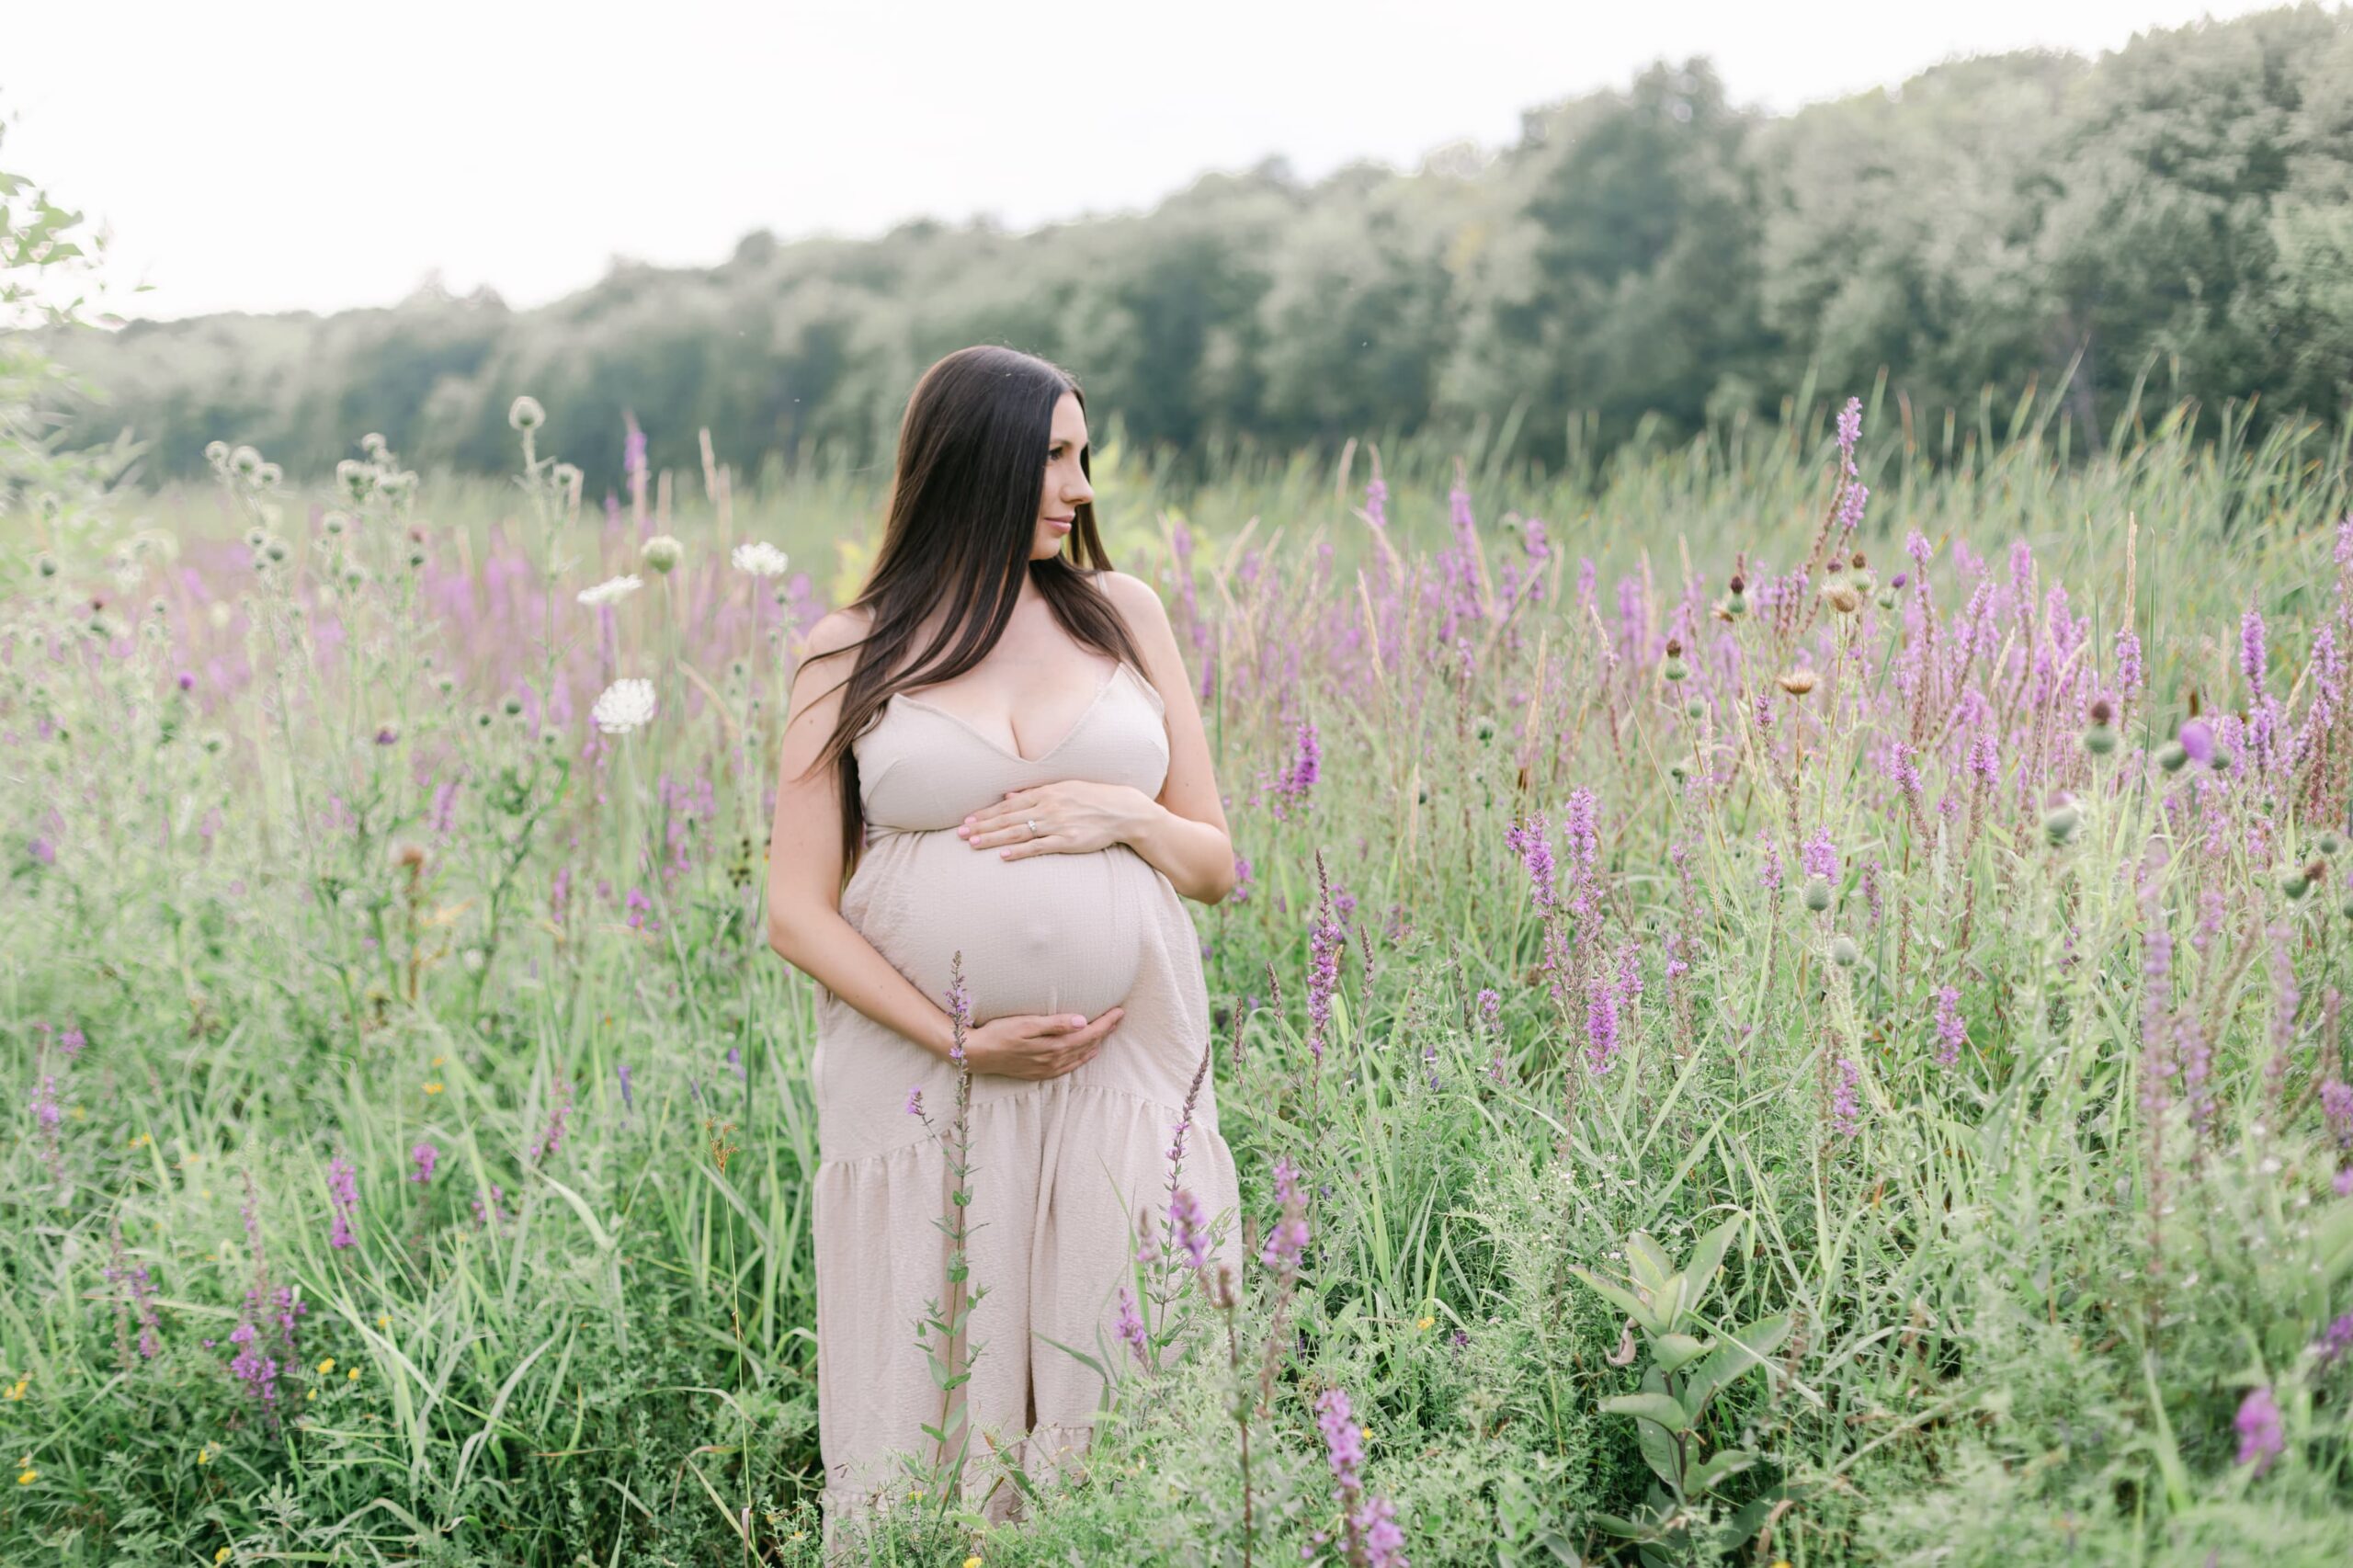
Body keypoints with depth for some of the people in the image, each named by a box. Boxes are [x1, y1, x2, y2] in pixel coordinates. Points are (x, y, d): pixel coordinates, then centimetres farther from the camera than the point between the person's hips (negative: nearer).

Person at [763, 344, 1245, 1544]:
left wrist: (1125, 816, -7)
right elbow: (798, 911, -1)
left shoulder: (1122, 612, 10)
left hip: (1128, 1085, 2)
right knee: (933, 1434, 5)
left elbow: (1214, 863, 14)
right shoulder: (853, 654, 4)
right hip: (923, 1088, -2)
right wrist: (957, 1040, -12)